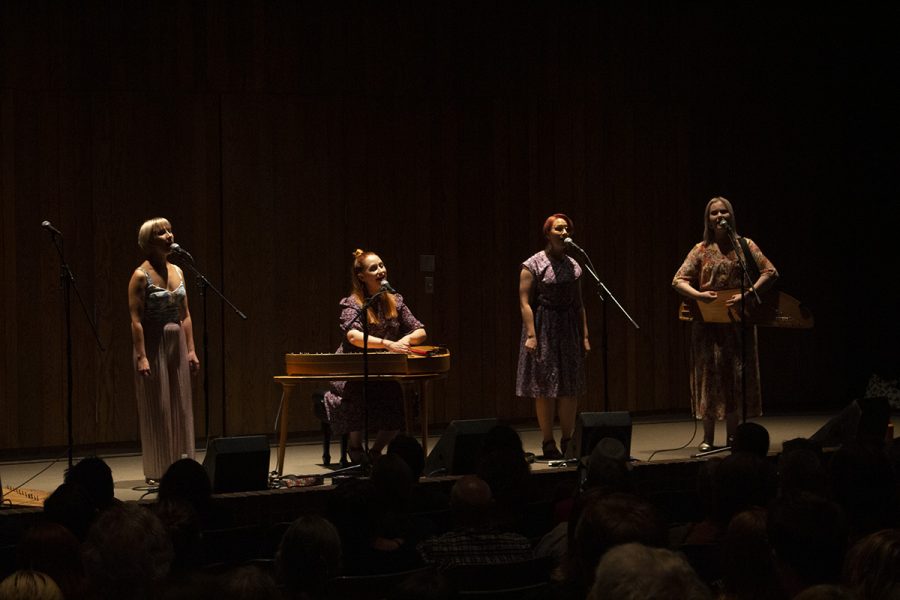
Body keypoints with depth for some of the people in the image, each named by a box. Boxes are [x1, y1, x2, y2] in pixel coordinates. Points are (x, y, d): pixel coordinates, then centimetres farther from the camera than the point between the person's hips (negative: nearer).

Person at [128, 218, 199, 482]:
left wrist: (191, 350, 6)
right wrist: (141, 357, -20)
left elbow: (185, 315, 11)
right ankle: (158, 471, 6)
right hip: (153, 345, -6)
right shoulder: (141, 276, -10)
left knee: (180, 408, 7)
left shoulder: (177, 271, 9)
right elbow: (136, 319, -14)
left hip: (177, 344, 6)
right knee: (157, 410, -2)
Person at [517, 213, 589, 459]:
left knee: (570, 389, 5)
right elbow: (525, 302, -11)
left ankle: (568, 442, 14)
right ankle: (548, 445, 5)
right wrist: (530, 335, -19)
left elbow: (578, 303, 15)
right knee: (545, 388, -2)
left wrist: (585, 335, 11)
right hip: (544, 329, -5)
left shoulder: (573, 265, 11)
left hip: (569, 329, 5)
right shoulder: (533, 265, -6)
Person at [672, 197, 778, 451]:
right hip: (709, 323, 0)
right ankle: (708, 437, 5)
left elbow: (770, 272, -3)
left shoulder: (745, 245, 4)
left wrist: (748, 294, -17)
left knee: (737, 374, 3)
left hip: (738, 321, 0)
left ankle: (733, 436, 11)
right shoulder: (702, 250, 6)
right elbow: (678, 280, 1)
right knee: (710, 373, 0)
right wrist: (698, 295, -18)